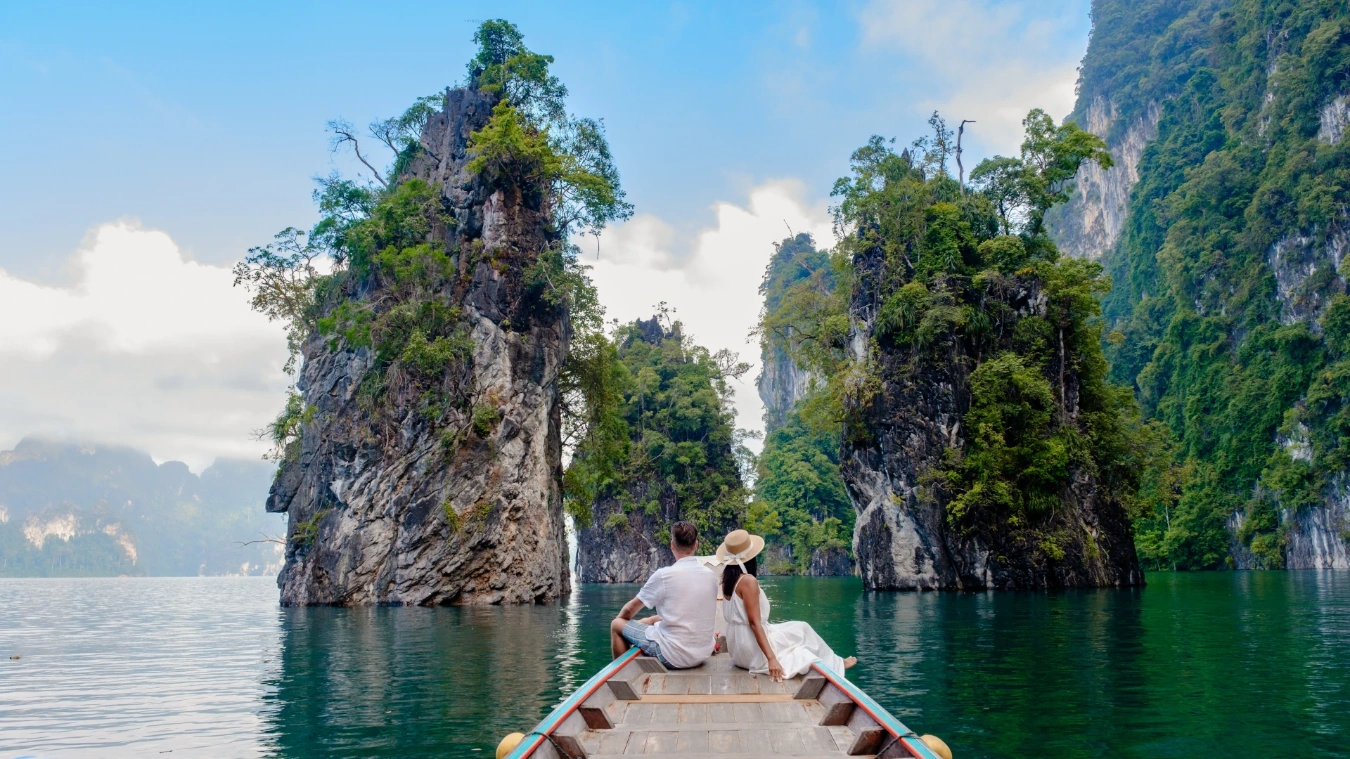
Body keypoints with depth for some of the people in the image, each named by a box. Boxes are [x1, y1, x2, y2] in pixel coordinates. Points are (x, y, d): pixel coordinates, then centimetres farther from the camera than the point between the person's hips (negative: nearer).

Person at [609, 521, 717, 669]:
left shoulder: (664, 575, -15)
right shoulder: (710, 575, 1)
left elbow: (630, 609, -2)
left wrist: (620, 619, 22)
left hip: (674, 657, -6)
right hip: (704, 654, 6)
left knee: (616, 625, 13)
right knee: (653, 620, 30)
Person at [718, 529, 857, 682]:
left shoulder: (728, 578, 2)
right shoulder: (748, 581, -22)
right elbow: (754, 623, -25)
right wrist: (771, 658, -25)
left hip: (738, 648, 9)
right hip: (753, 650, -9)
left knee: (794, 630, 24)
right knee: (802, 629, 11)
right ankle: (834, 664, 26)